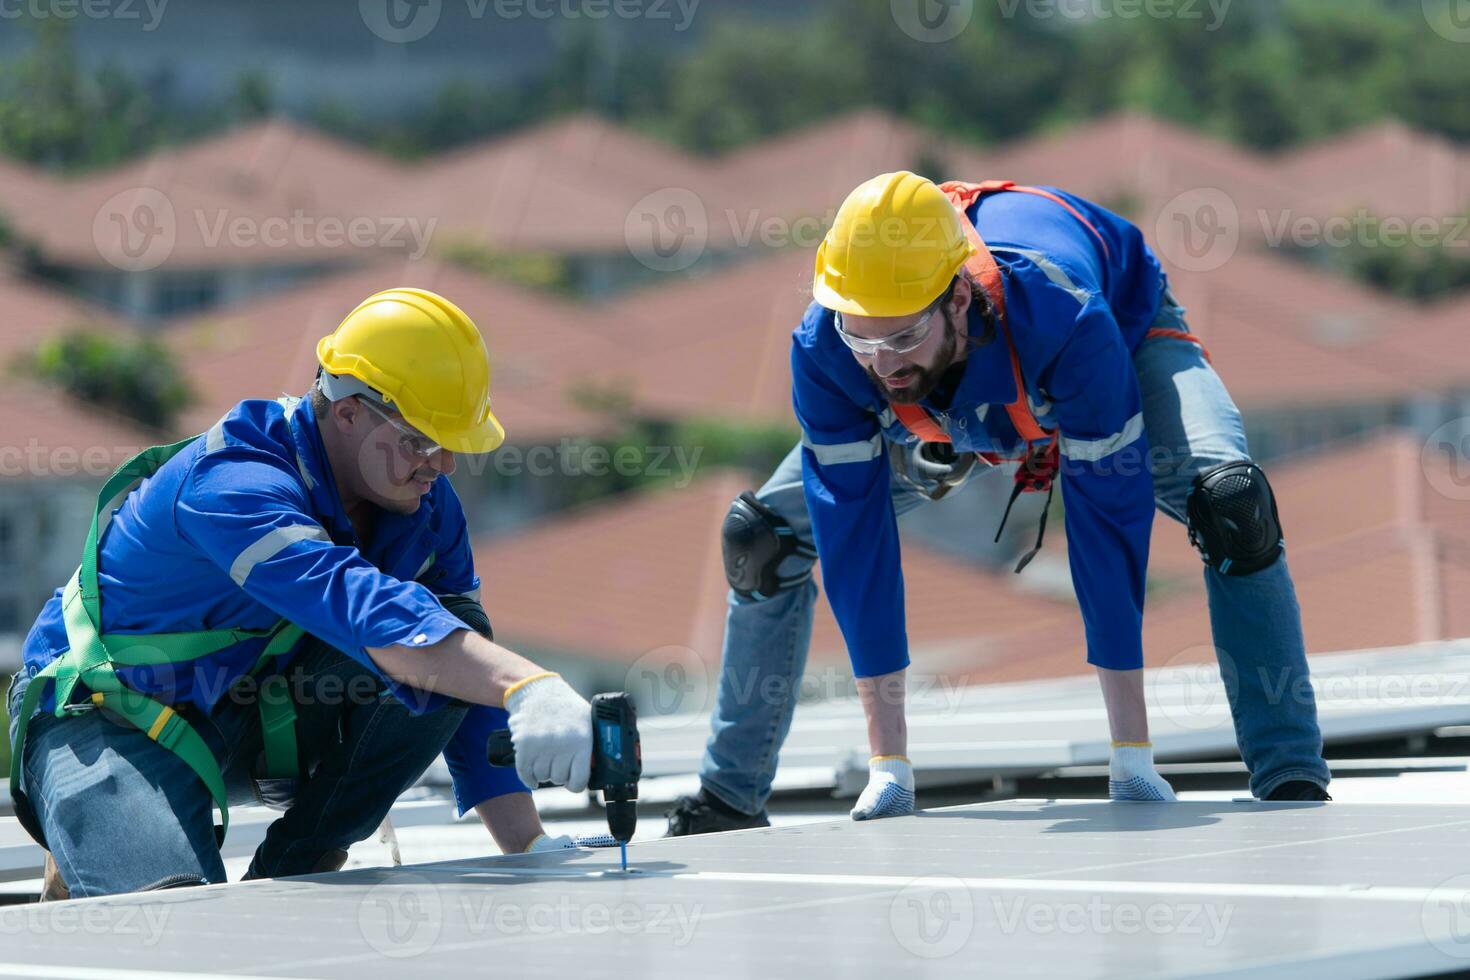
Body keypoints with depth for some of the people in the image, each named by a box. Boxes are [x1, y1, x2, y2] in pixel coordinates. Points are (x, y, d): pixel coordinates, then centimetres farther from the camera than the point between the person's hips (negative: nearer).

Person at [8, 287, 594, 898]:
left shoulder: (425, 506, -5)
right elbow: (360, 607, -50)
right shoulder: (233, 482, -31)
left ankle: (290, 871, -6)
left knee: (458, 632, -16)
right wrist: (526, 685, -63)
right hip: (110, 721, -7)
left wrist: (527, 846, -14)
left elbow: (474, 696, -2)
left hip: (263, 725, 7)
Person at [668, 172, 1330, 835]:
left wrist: (1130, 756, -37)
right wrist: (888, 766, -30)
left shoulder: (1067, 319, -46)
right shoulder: (823, 351, -36)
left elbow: (1107, 520, -40)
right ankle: (729, 797, 11)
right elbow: (854, 538, -31)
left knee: (1229, 503, -31)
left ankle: (1292, 788, -22)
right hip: (945, 419, 3)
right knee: (761, 535, -7)